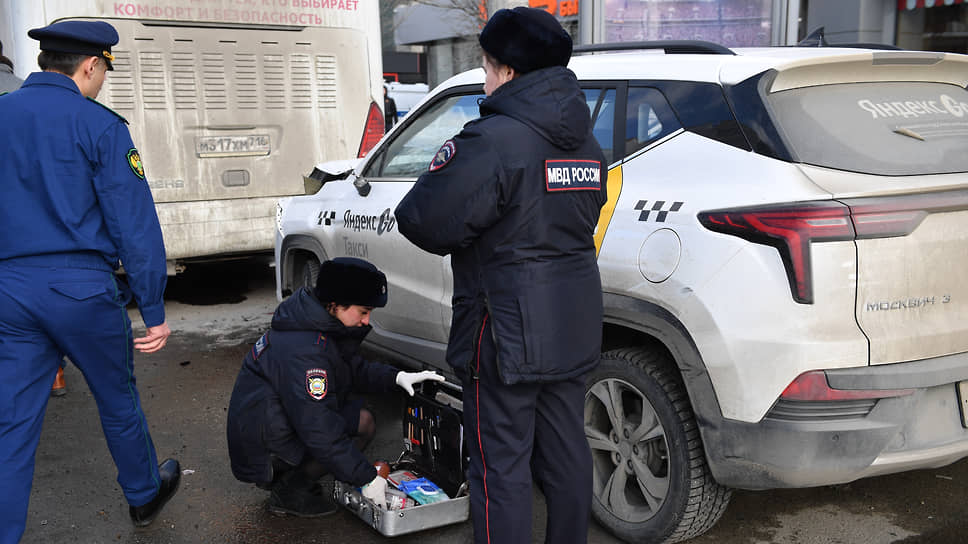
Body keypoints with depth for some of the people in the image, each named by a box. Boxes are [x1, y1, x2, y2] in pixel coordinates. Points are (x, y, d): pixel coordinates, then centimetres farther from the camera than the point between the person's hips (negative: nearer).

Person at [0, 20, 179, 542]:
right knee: (118, 402, 17)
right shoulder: (98, 125, -8)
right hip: (82, 288, -4)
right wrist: (154, 311, -6)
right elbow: (135, 224, -10)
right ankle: (144, 494, 37)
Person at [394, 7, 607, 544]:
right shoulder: (585, 143, 8)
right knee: (566, 450, 19)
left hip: (506, 333, -8)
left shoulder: (493, 140, -19)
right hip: (573, 325, 8)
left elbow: (423, 221, -21)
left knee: (501, 465, 3)